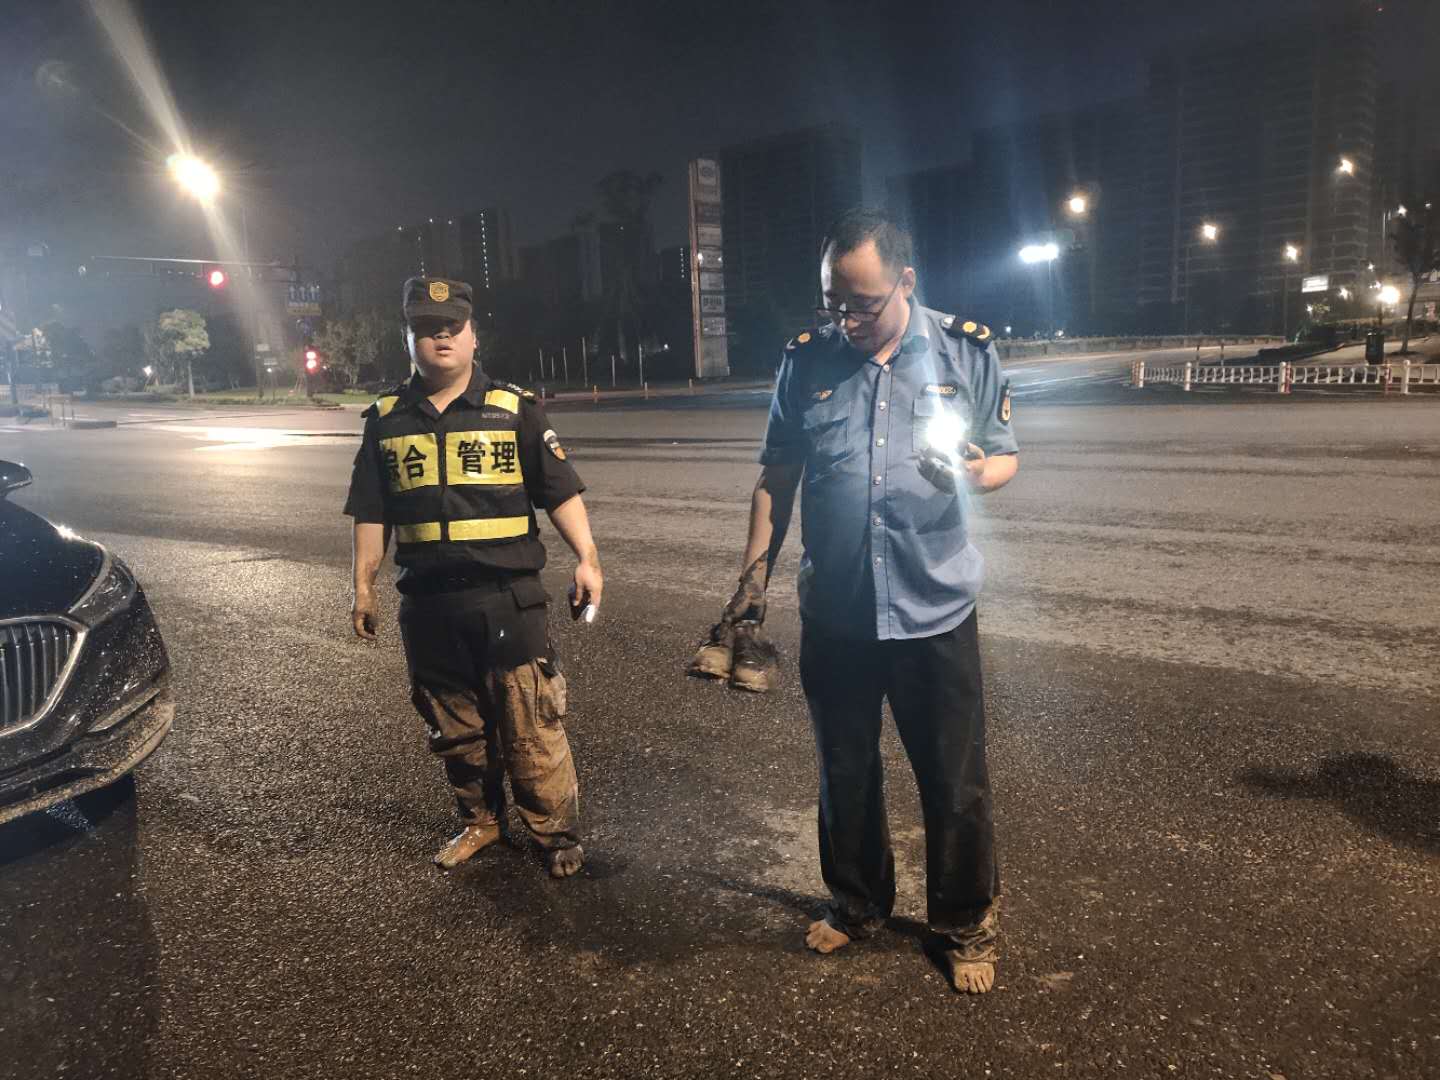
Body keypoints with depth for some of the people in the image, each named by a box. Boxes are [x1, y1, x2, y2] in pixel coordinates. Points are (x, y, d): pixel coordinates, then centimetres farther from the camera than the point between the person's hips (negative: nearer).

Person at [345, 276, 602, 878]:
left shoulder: (515, 409, 0)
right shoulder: (387, 420, 9)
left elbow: (560, 491, -2)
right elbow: (371, 513, 12)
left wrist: (586, 558, -11)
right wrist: (363, 586, 10)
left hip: (507, 599, -3)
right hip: (428, 605, 4)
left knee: (532, 729, 0)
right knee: (454, 728, 16)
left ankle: (557, 835, 16)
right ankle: (480, 822, 35)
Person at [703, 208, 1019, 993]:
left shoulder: (967, 352, -4)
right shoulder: (806, 361, 0)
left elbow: (1005, 458, 3)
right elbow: (776, 480, 6)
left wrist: (972, 474, -21)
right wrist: (754, 576, 1)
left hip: (935, 610, -1)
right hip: (834, 611, 2)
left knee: (955, 784, 9)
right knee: (845, 773, 18)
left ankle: (965, 928, 33)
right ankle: (856, 903, 41)